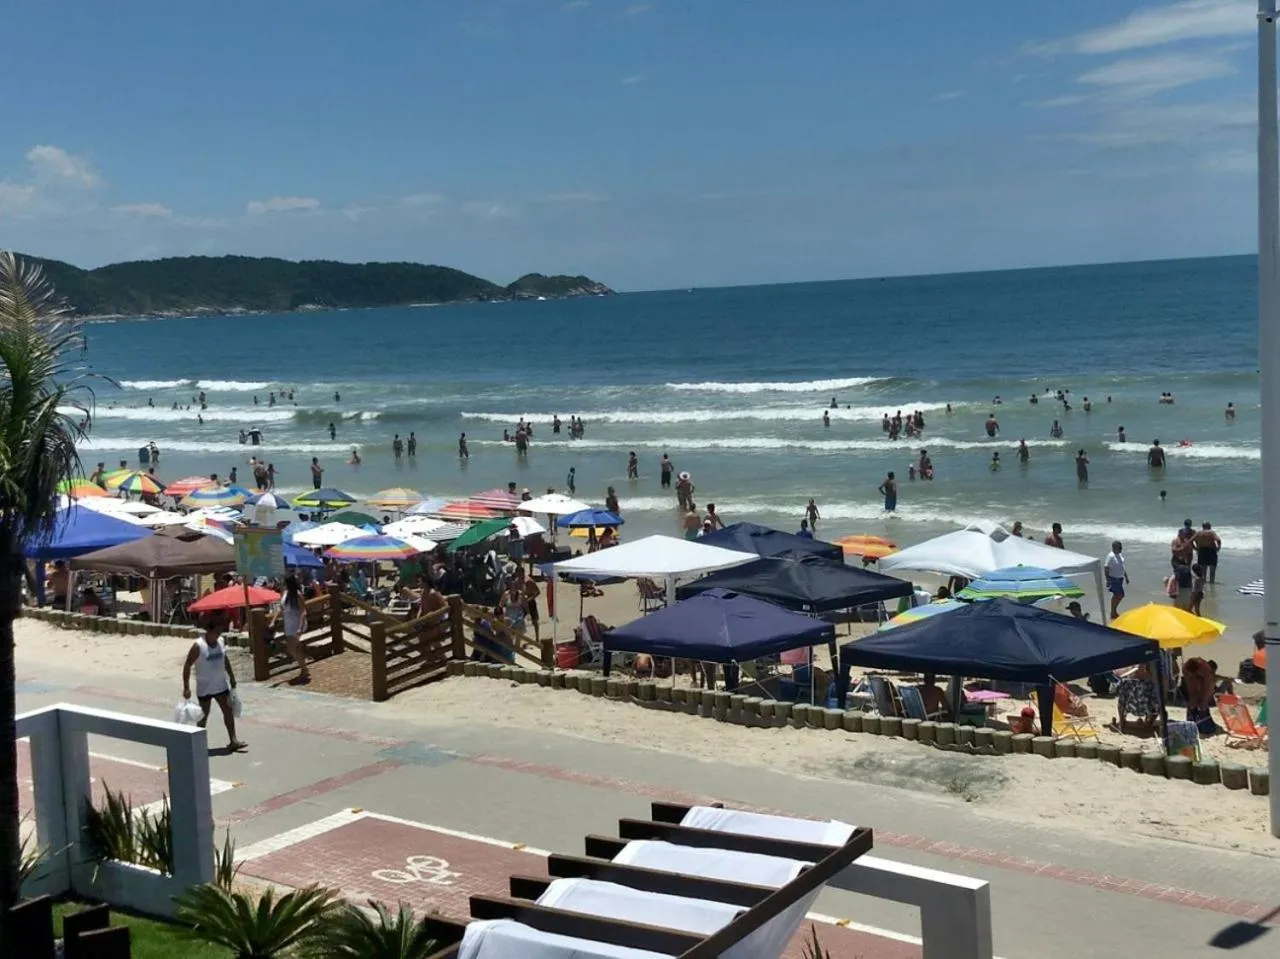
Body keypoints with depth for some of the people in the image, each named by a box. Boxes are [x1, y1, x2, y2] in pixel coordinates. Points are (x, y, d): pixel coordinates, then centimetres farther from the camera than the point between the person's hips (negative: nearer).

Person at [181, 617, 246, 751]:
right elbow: (187, 666, -17)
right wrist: (186, 687, -20)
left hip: (221, 685, 6)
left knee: (228, 711, 2)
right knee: (204, 714, 6)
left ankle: (233, 740, 5)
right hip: (204, 688, -5)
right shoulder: (198, 646, -19)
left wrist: (232, 677, 18)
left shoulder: (220, 642, 0)